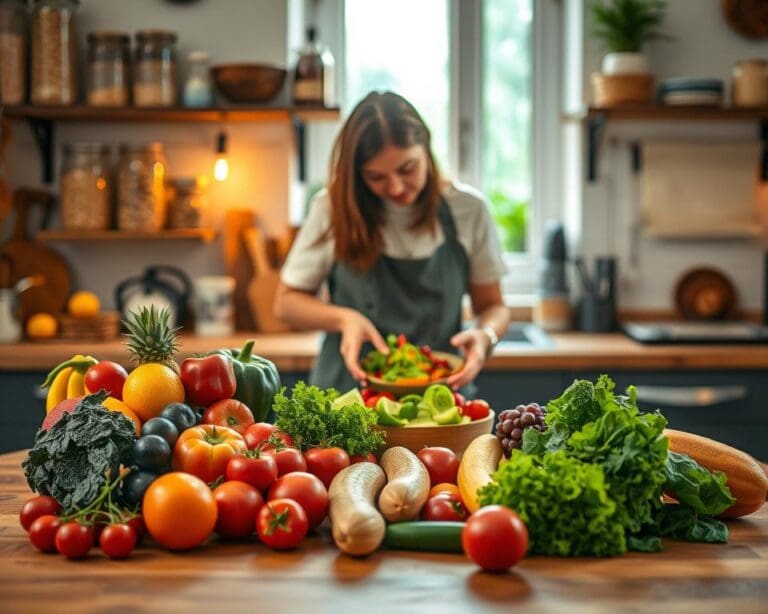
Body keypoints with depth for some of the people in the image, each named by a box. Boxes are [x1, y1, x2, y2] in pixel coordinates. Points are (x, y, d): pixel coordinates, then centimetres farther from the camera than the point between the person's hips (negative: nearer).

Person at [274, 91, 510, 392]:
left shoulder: (468, 209, 1)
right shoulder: (333, 208, -1)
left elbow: (492, 306, 11)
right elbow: (287, 302, 7)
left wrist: (485, 335, -12)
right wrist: (343, 318, -12)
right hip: (349, 389, 2)